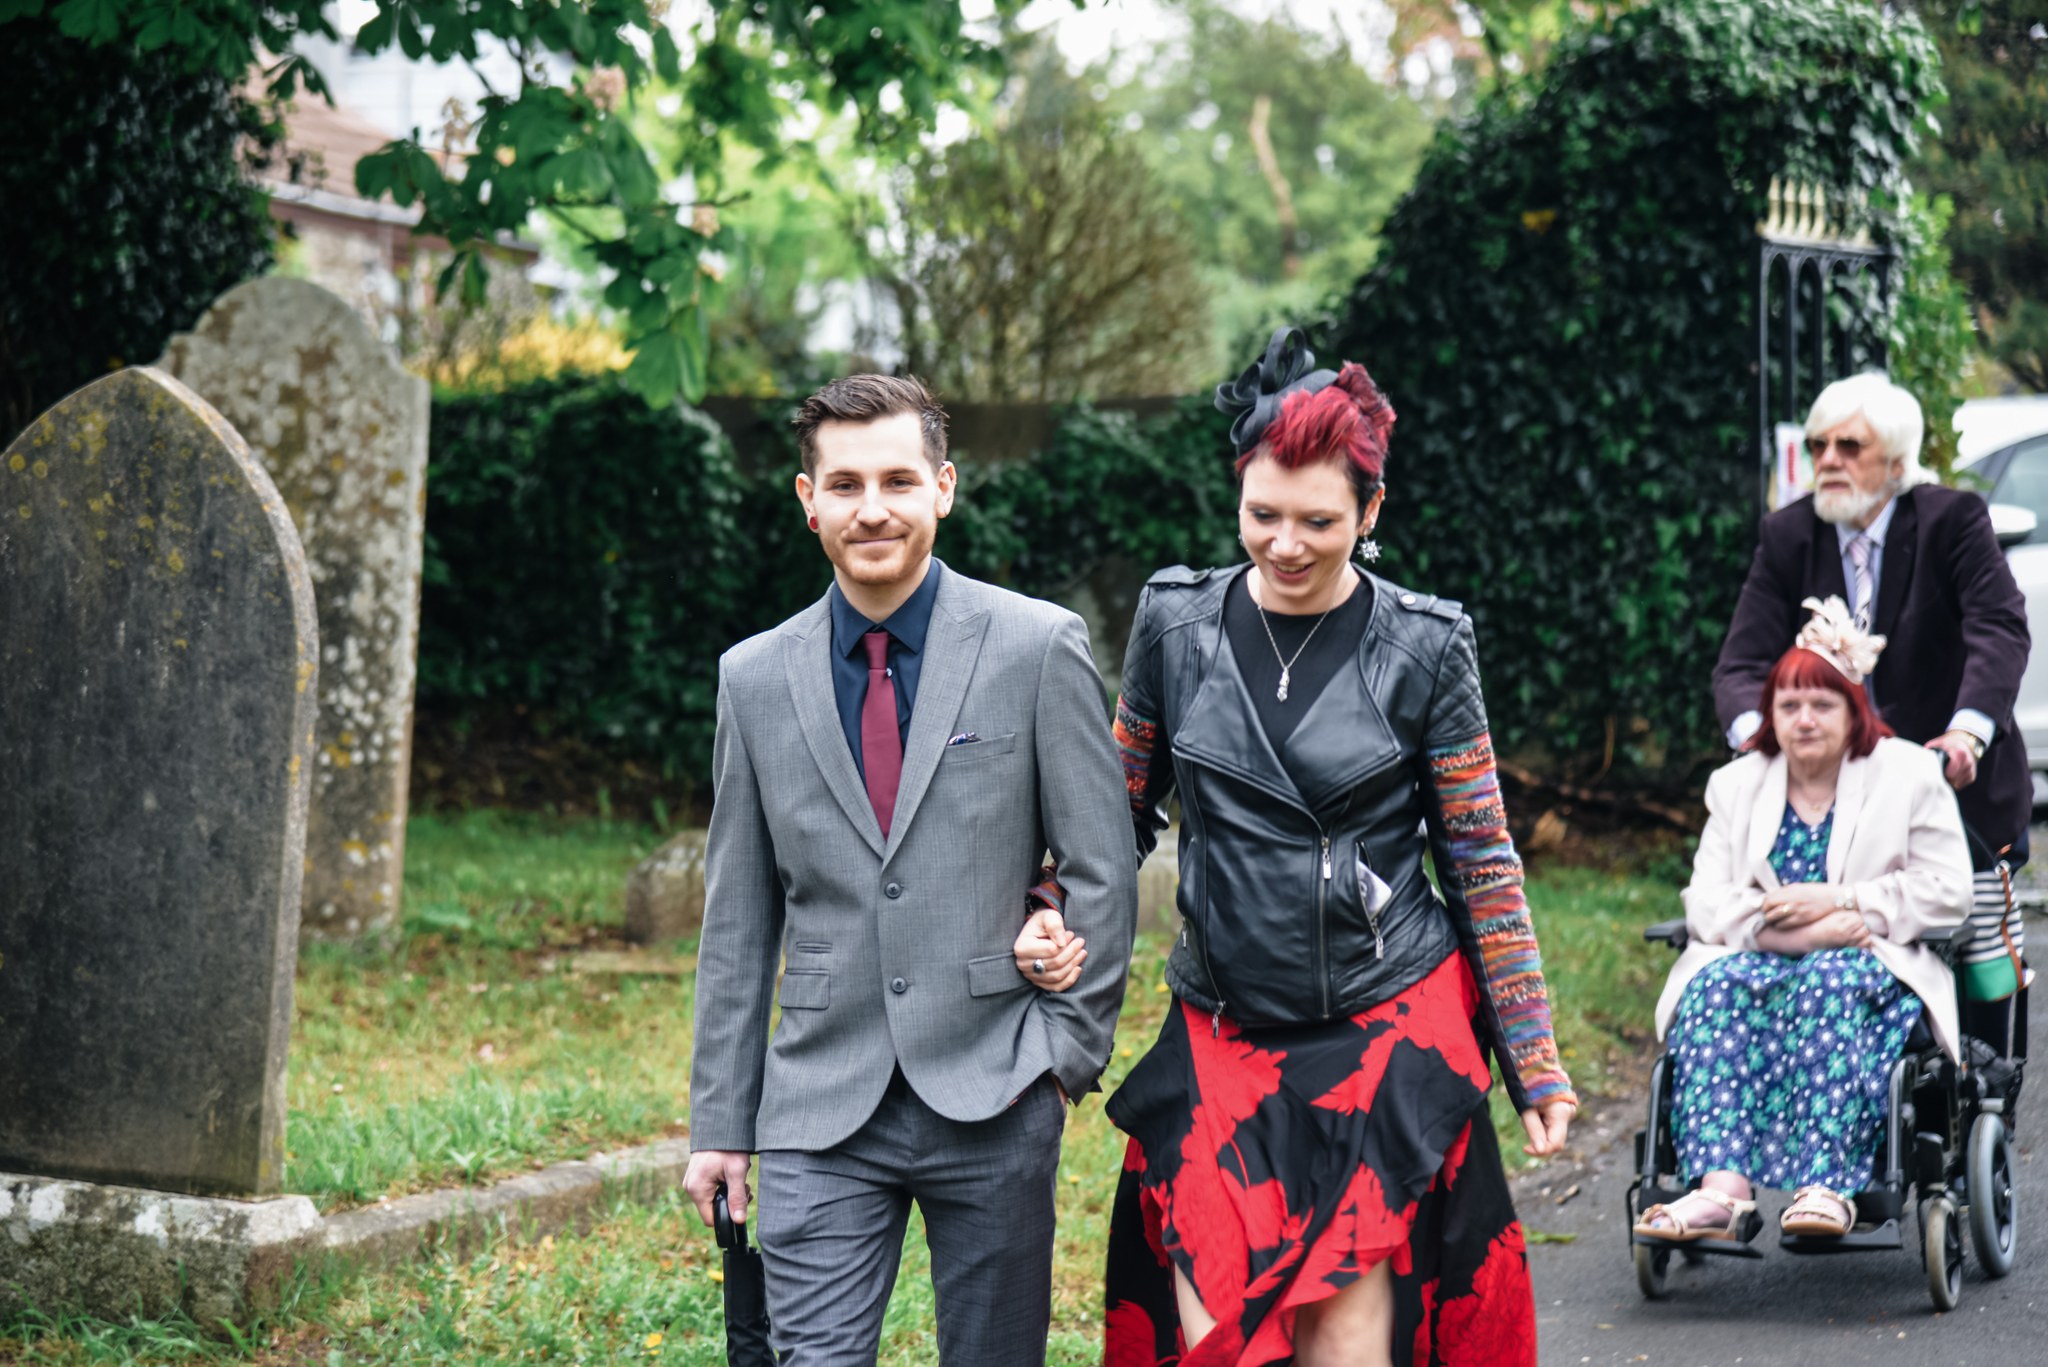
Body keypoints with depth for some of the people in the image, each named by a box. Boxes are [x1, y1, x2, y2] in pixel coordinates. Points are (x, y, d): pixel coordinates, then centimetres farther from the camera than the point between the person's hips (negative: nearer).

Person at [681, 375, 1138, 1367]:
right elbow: (738, 918, 10)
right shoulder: (756, 678, 6)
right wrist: (719, 1120, 8)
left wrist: (1065, 1054, -5)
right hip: (821, 1108, 2)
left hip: (991, 1098, -1)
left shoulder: (1038, 647, -3)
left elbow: (1101, 869, 0)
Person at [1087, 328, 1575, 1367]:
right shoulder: (1176, 621, 2)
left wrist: (1534, 1062, 3)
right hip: (1220, 1036, 2)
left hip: (1388, 1031, -2)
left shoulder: (1421, 647, -3)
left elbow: (1483, 861, 2)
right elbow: (1124, 812, 13)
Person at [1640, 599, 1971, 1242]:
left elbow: (1947, 893, -1)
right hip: (1762, 961, 2)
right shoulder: (1736, 784, 15)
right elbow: (1707, 905, 3)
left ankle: (1825, 1186, -48)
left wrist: (1836, 901, -11)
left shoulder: (1909, 774, 9)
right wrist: (1805, 930, -14)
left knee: (1830, 984, -37)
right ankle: (1722, 1188, -48)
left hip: (1873, 962, -2)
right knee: (1717, 986, -32)